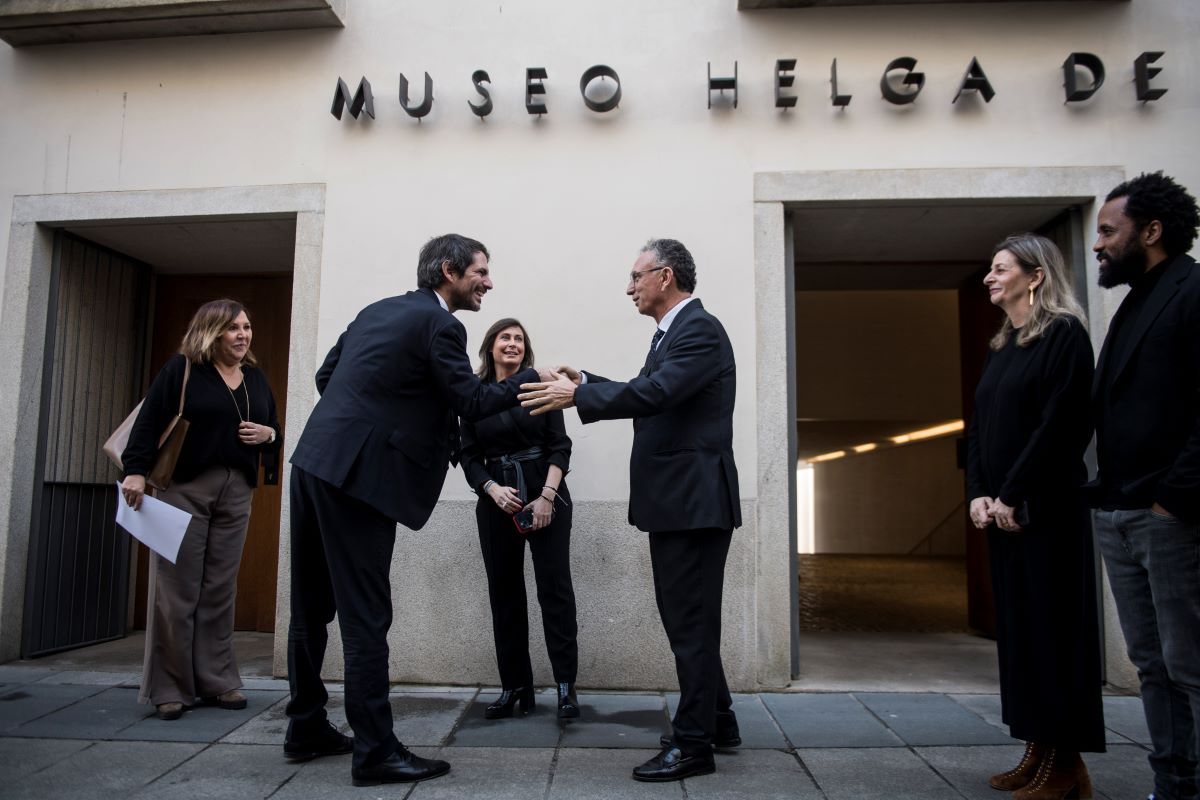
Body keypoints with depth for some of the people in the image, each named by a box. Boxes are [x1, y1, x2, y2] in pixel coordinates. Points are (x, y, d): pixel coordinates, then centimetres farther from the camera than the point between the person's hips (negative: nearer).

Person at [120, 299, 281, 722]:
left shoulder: (256, 378, 14)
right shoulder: (182, 368, -1)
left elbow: (275, 431, 22)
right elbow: (149, 420, -8)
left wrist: (268, 435, -1)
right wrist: (136, 470, -17)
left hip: (235, 492, 5)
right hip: (184, 487, -4)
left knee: (220, 590, 7)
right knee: (177, 589, -1)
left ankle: (217, 681, 15)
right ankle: (170, 688, 8)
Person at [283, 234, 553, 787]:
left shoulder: (377, 310, 17)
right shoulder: (438, 324, -7)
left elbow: (326, 376, 20)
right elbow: (471, 401, -9)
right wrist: (533, 379, 0)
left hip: (315, 462, 9)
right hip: (357, 475, -9)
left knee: (312, 606, 15)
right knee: (365, 616, -4)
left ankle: (307, 727, 28)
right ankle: (375, 752, 3)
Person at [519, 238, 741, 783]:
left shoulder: (700, 329, -14)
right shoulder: (675, 331, 17)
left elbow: (653, 394, -27)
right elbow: (646, 393, 22)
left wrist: (575, 397, -22)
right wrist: (586, 383, 11)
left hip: (694, 501, -10)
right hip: (674, 500, 10)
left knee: (691, 623, -2)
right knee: (688, 619, 18)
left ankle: (694, 744, 9)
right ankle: (717, 721, 32)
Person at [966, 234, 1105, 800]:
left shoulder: (1064, 334, -5)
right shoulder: (1000, 349, 17)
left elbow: (1063, 424, -14)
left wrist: (1013, 495, -15)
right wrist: (978, 493, 2)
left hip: (1048, 508, -7)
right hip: (1001, 511, 8)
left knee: (1054, 626, -2)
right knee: (1016, 628, 8)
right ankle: (1038, 752, 17)